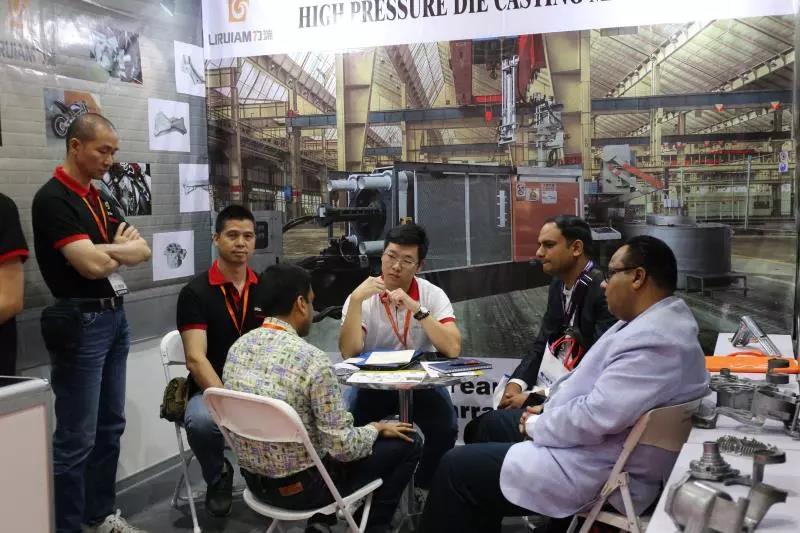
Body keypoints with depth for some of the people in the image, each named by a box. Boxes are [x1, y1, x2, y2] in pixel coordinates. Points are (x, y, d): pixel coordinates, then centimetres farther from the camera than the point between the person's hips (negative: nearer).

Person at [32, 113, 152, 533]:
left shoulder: (99, 199, 13)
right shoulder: (53, 199, -13)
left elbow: (143, 250, 9)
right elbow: (93, 265, -22)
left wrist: (107, 249, -11)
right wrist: (121, 248, -2)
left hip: (115, 318, 9)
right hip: (80, 324, -9)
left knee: (110, 427, 15)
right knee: (76, 438, -2)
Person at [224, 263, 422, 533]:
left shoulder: (238, 347, -3)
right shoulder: (313, 360, -25)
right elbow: (342, 447, -22)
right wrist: (377, 429, -2)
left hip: (254, 480, 7)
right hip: (302, 486, -7)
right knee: (407, 443, 8)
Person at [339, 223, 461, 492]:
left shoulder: (433, 295, -10)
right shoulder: (363, 297, -10)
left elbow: (452, 349, -24)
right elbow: (349, 354, -23)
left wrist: (416, 308, -30)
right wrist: (356, 300, -31)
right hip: (373, 383, 0)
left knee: (445, 429, -25)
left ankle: (425, 487, 5)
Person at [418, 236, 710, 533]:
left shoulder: (654, 342, -28)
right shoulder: (658, 318, 6)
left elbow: (594, 419, -31)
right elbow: (598, 382, 16)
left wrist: (536, 426, -14)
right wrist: (550, 408, 5)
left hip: (599, 473, -11)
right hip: (594, 441, 11)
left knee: (457, 467, -7)